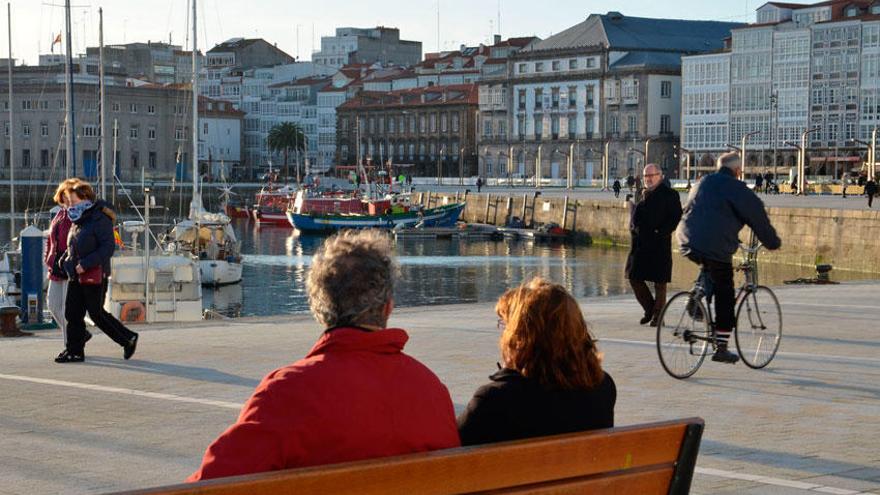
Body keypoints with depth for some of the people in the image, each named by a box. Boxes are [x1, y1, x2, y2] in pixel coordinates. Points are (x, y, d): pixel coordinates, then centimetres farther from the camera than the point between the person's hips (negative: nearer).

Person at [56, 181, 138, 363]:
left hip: (94, 275, -9)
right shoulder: (78, 221, 15)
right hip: (76, 276, 9)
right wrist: (68, 261, 7)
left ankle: (128, 339, 11)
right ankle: (74, 350, 10)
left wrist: (85, 264, -23)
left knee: (97, 314, -3)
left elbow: (108, 247, -20)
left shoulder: (99, 220, -13)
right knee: (72, 313, 4)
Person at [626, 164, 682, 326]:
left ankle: (658, 315, 9)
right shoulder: (642, 195, 15)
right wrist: (634, 229, 6)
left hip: (659, 244, -6)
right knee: (634, 278, 6)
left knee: (659, 282, -1)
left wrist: (661, 232, -16)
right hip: (639, 243, 6)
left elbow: (676, 217, -8)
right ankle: (650, 309, 21)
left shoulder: (669, 195, -3)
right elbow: (634, 215, 24)